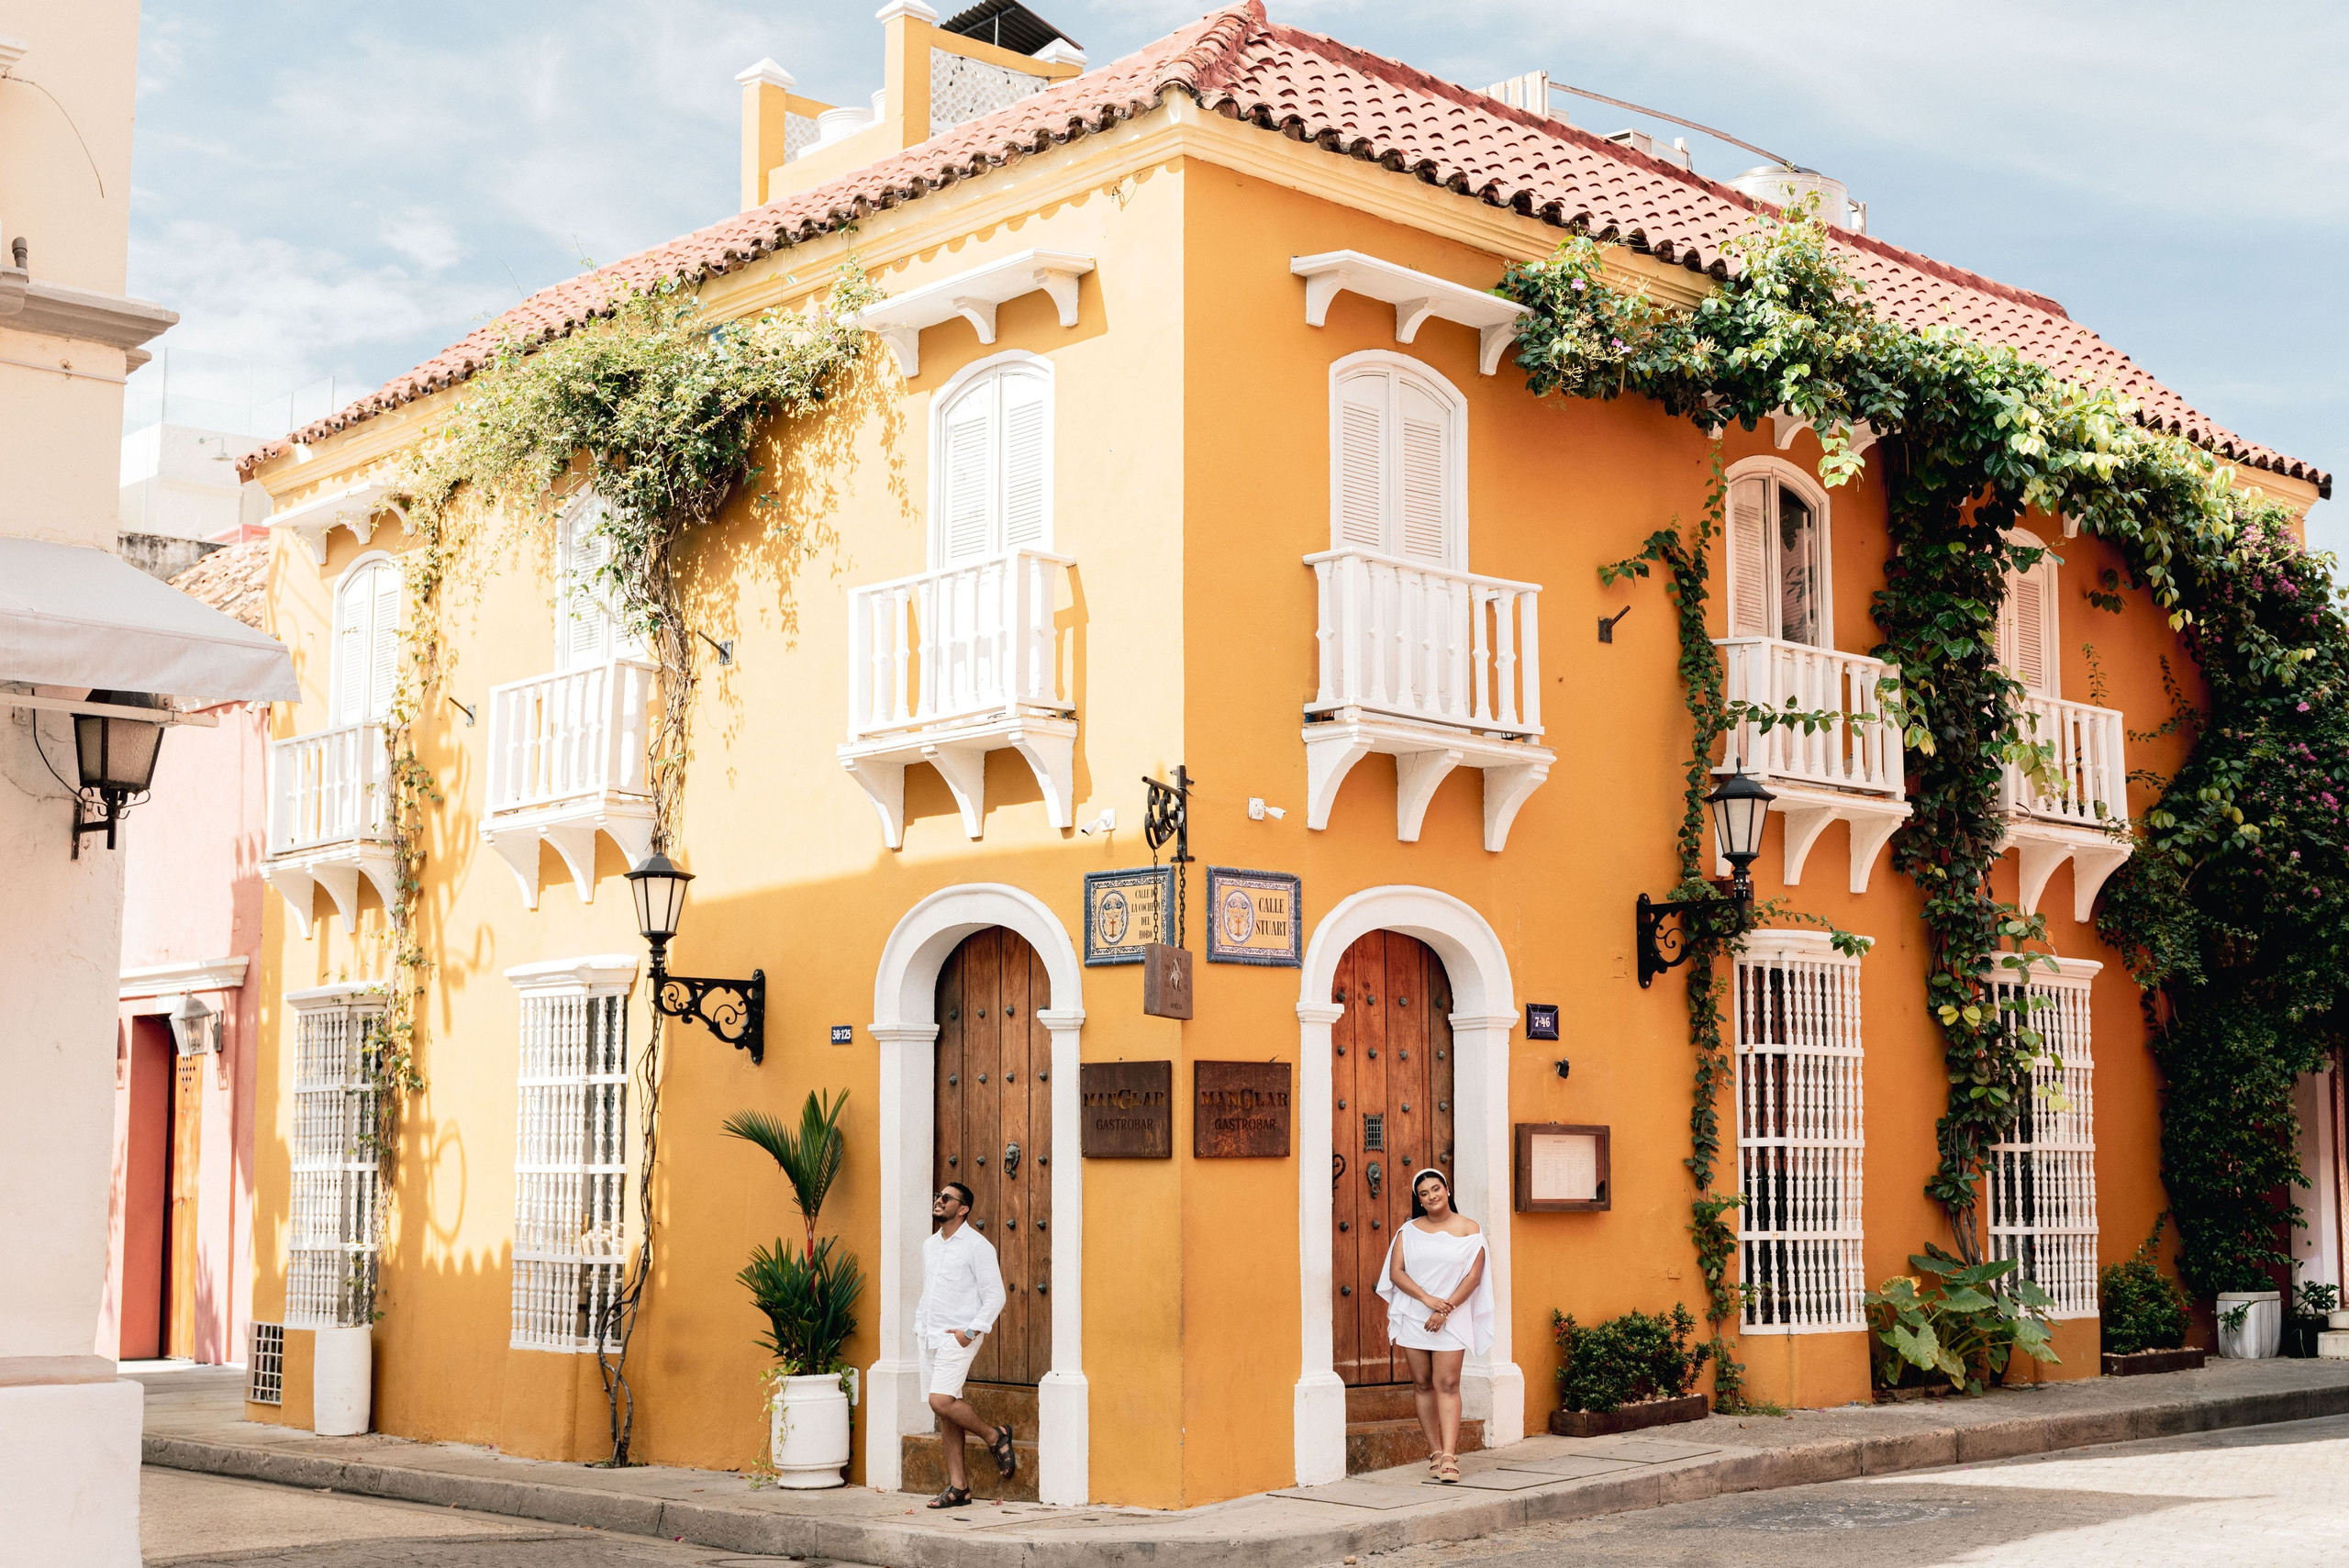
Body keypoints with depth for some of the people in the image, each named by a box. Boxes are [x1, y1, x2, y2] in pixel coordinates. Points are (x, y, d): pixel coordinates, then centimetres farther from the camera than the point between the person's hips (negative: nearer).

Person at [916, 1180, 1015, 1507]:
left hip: (958, 1337, -7)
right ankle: (958, 1487, 10)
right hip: (930, 1338, 7)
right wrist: (919, 1327, 13)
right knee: (945, 1415, 6)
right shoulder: (929, 1245, 15)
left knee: (941, 1401, -20)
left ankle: (994, 1436, 3)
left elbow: (995, 1296, -11)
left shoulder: (976, 1246, -8)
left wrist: (971, 1331, -17)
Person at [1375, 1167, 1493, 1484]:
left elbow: (1474, 1276, -4)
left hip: (1452, 1318, -3)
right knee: (1422, 1384, 4)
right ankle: (1434, 1451, 12)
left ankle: (1449, 1457, -16)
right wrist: (1428, 1299, -14)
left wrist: (1445, 1309, -14)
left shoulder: (1468, 1229, 2)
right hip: (1413, 1316, 3)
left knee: (1447, 1384, -10)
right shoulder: (1408, 1231, 8)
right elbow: (1396, 1272, -1)